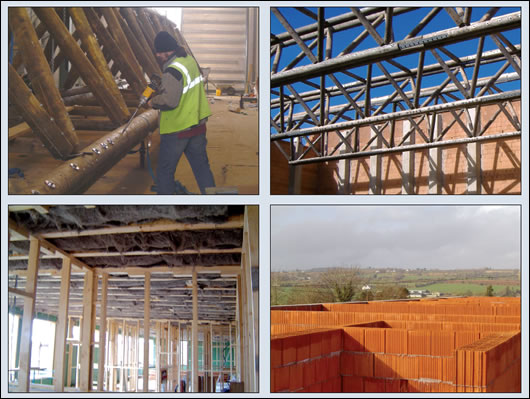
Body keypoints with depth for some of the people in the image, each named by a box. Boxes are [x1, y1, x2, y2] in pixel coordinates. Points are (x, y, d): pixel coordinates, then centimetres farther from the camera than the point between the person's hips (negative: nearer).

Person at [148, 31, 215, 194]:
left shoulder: (173, 71, -23)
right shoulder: (190, 60, 4)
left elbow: (169, 100, -31)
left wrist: (153, 102, -12)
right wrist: (162, 86, 9)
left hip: (177, 129, -8)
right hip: (198, 124, 8)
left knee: (165, 170, 7)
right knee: (201, 165, 16)